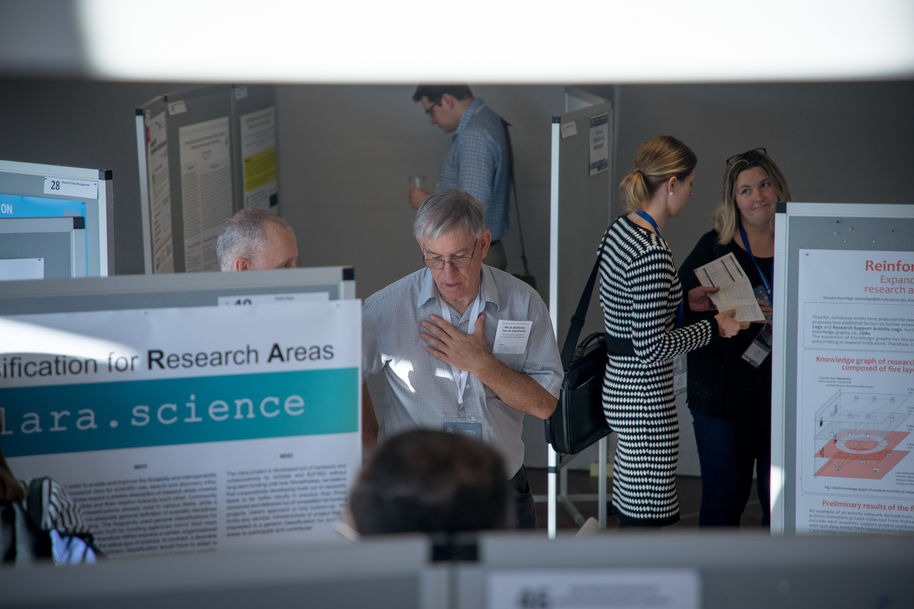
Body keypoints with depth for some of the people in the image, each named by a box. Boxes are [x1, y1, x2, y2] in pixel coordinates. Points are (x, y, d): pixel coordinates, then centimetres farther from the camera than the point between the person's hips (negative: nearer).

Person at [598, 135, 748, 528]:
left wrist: (684, 301, 18)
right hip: (645, 398, -10)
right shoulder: (652, 251, -22)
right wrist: (714, 327, -11)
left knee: (629, 508, 19)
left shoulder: (619, 230, 8)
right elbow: (652, 346, -22)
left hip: (618, 388, 10)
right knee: (646, 517, -1)